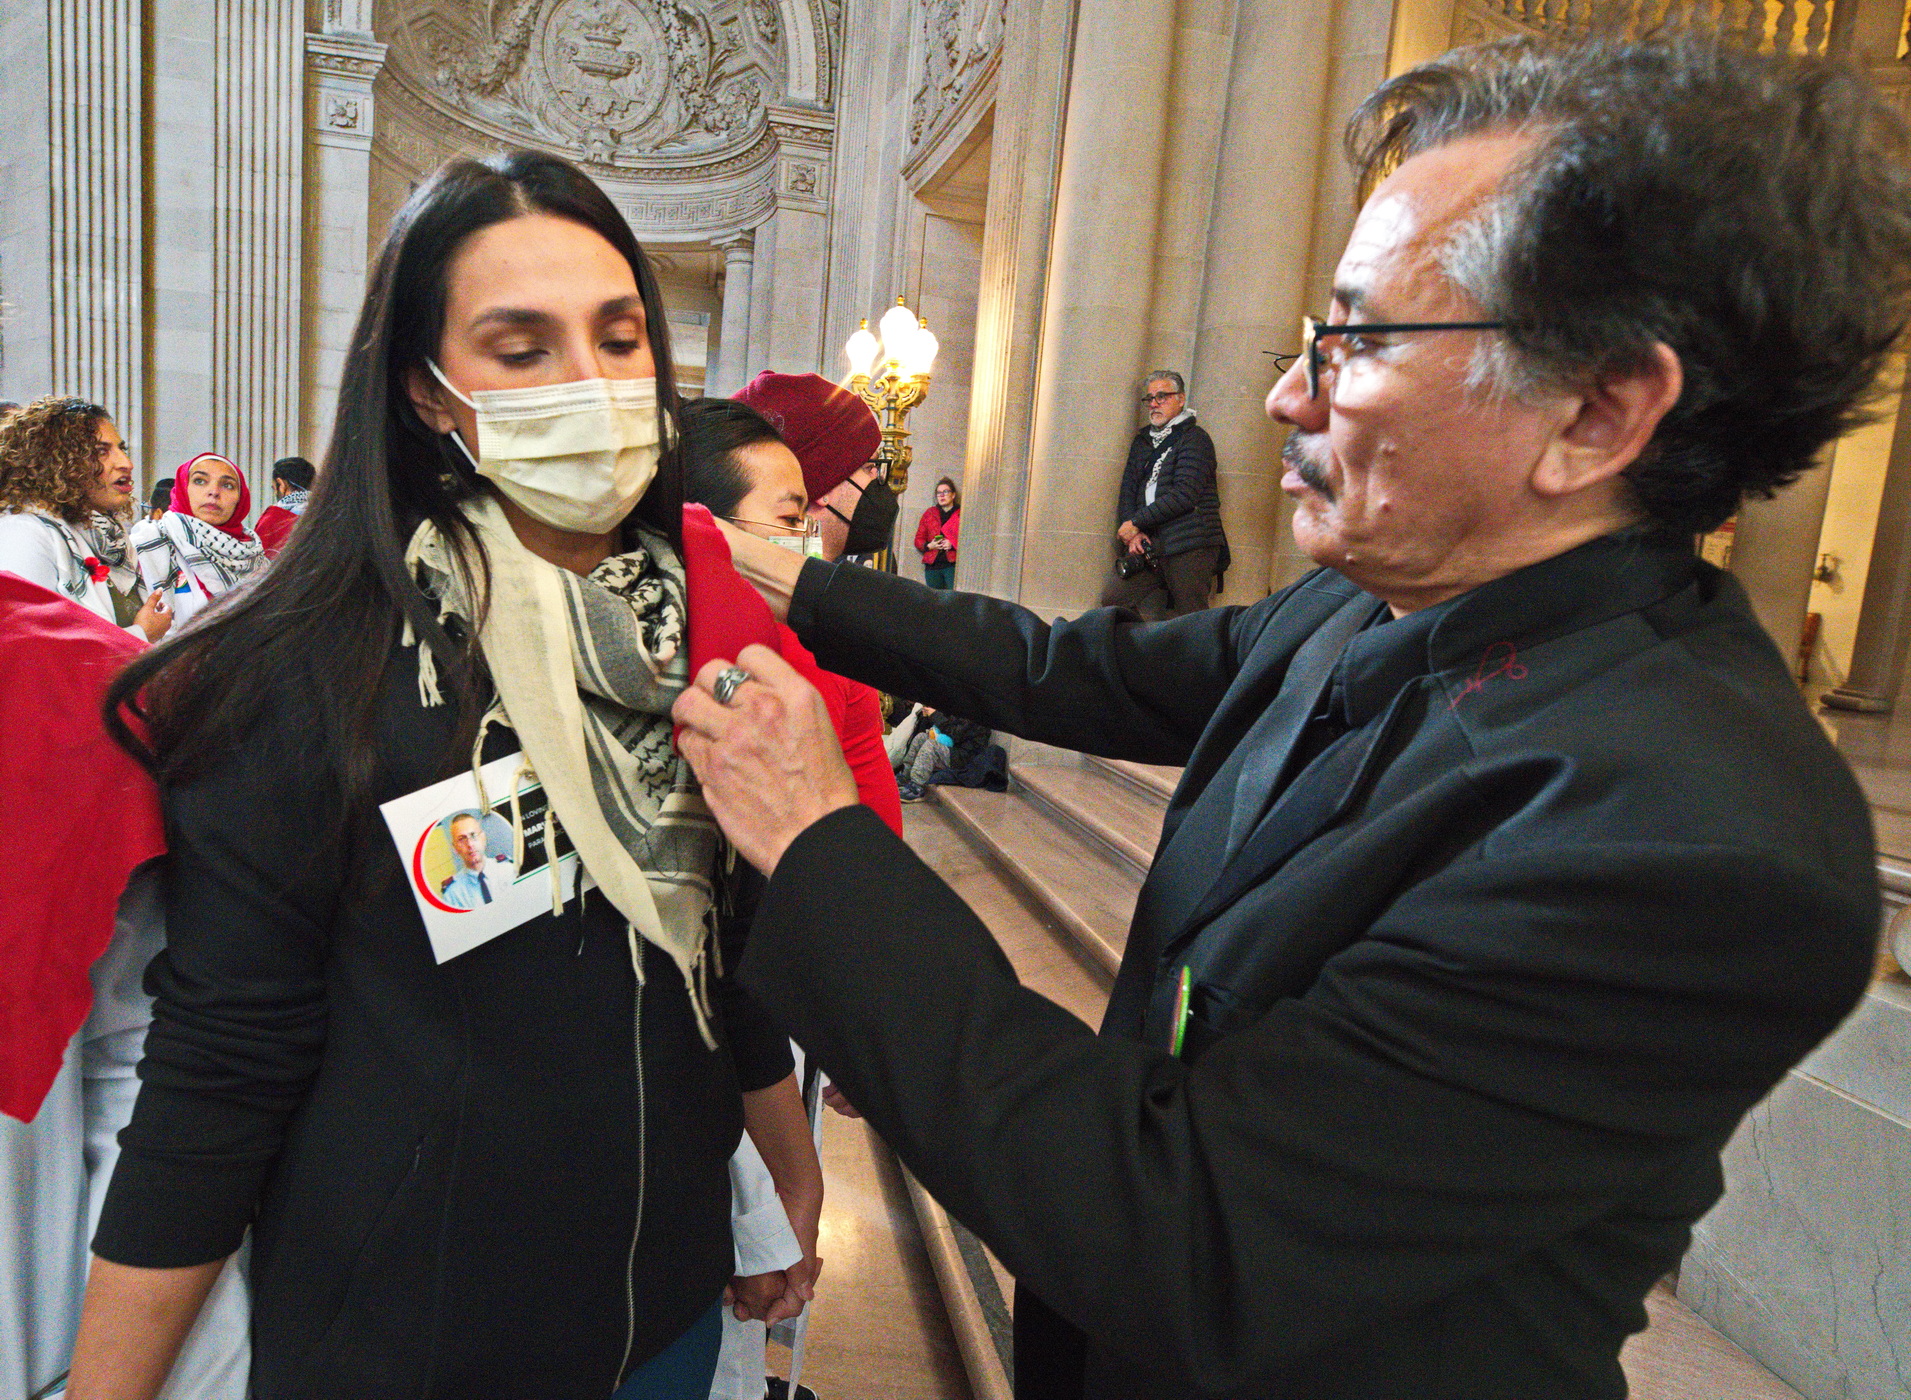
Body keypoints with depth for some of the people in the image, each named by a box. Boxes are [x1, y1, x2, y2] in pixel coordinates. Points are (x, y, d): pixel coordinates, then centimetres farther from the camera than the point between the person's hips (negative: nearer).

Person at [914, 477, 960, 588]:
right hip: (932, 565, 4)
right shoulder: (929, 513, 19)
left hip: (953, 565, -4)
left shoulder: (962, 514, 6)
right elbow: (918, 539, 17)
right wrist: (929, 546, -3)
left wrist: (953, 544, -15)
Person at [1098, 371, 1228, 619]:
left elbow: (1183, 494, -14)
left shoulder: (1195, 438, -2)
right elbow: (1128, 490, 16)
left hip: (1190, 545, -7)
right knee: (1111, 597, -4)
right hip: (1151, 546, 7)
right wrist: (1132, 533, -3)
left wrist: (1136, 522, -12)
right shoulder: (1143, 440, 21)